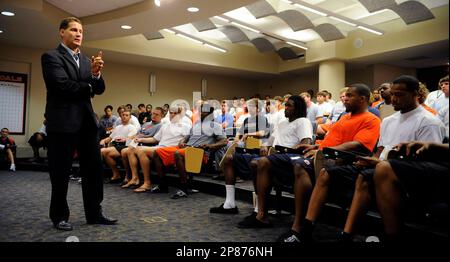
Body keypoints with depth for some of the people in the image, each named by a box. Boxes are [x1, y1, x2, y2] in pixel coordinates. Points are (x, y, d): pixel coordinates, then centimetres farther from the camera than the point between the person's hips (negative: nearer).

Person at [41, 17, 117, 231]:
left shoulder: (87, 61, 16)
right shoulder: (51, 57, -2)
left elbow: (99, 89, 8)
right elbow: (63, 85, -16)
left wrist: (96, 74, -12)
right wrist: (87, 88, -2)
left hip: (87, 122, 6)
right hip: (63, 122, -6)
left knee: (94, 169, 7)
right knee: (61, 172, 4)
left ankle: (94, 213, 17)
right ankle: (59, 216, 19)